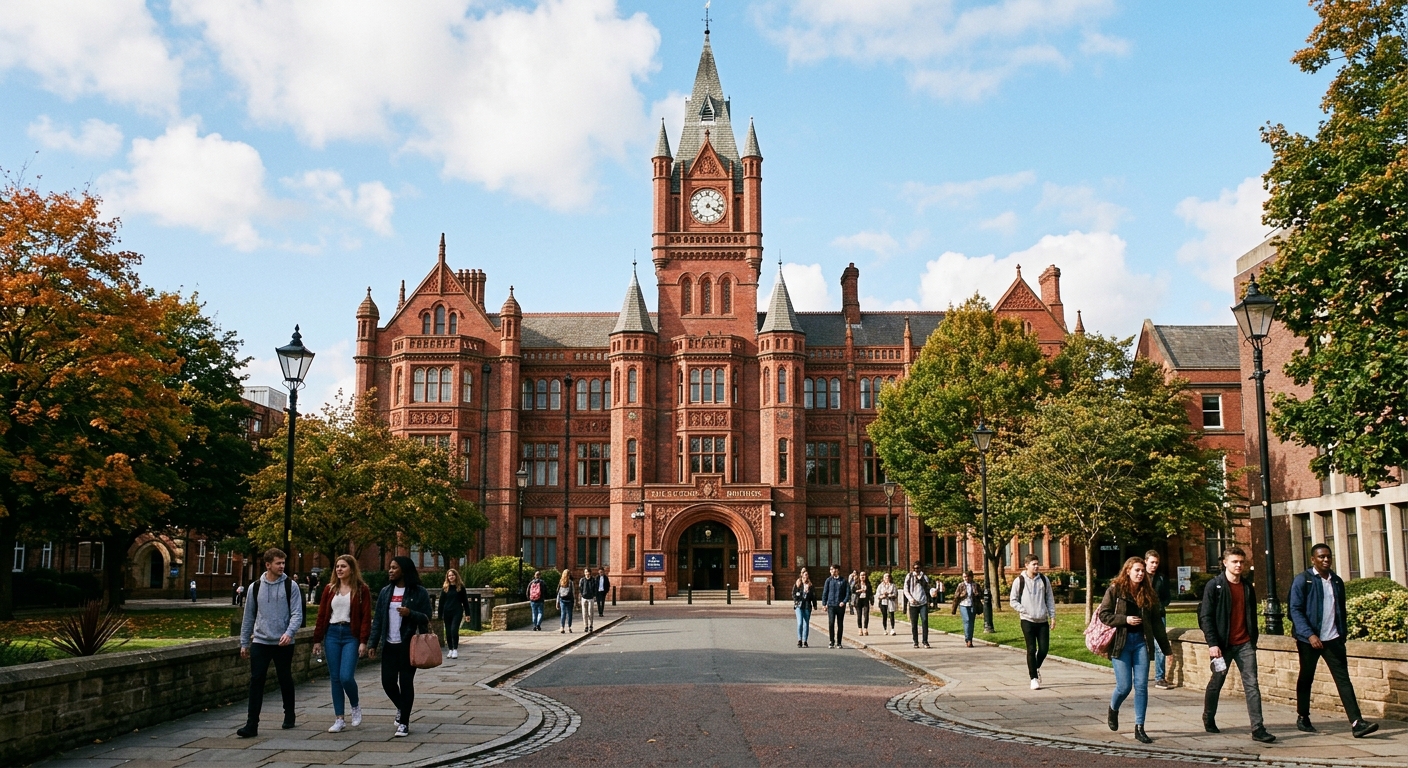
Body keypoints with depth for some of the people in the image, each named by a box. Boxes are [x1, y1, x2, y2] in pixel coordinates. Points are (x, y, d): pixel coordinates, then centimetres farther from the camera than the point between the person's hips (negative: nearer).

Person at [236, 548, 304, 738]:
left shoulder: (290, 586, -2)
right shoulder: (255, 587, 4)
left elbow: (297, 614, -6)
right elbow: (249, 616, 11)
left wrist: (289, 633, -23)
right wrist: (244, 643, 12)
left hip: (283, 643, -1)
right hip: (260, 642, 1)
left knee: (285, 680, 11)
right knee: (256, 682, -4)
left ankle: (289, 716, 30)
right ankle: (252, 725, -2)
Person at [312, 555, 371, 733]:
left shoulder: (361, 589, -2)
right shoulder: (330, 589, 8)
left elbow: (366, 617, -6)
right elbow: (321, 615, 10)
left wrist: (363, 641, -12)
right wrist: (317, 640, 7)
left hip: (351, 635, -4)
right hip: (332, 634, 4)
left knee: (346, 677, -13)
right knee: (335, 678, 5)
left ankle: (356, 705, 16)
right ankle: (339, 719, 12)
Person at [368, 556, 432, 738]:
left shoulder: (419, 592, -5)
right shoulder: (386, 592, 9)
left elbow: (426, 618, -4)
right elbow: (378, 619, 9)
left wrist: (410, 613, -22)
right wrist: (373, 643, 4)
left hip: (408, 646, -4)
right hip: (389, 646, 4)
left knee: (406, 682, 0)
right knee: (388, 682, 4)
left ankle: (404, 722, 11)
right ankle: (401, 707, 34)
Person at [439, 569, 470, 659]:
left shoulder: (461, 587, 2)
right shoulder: (445, 587, 6)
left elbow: (465, 601, 5)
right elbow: (441, 601, 6)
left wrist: (467, 613, 1)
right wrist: (440, 615, 2)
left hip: (457, 612, -3)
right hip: (447, 612, 3)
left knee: (454, 630, -15)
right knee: (448, 632, 6)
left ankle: (455, 649, -5)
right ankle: (450, 649, 18)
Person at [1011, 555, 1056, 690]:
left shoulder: (1044, 579, 5)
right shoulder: (1019, 581, -4)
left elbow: (1050, 599, 10)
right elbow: (1013, 600, 1)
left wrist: (1052, 616, 5)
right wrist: (1024, 611, -11)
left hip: (1043, 620, 3)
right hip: (1027, 621, -3)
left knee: (1044, 648, 1)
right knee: (1031, 650, -3)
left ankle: (1036, 668, 30)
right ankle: (1034, 678, 6)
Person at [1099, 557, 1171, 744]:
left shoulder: (1148, 593, 8)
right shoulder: (1115, 590, -3)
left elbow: (1157, 622, 10)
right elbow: (1103, 614, -4)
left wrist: (1166, 648, 9)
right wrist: (1124, 619, -17)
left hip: (1141, 642, 3)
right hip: (1121, 642, -3)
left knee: (1141, 686, -2)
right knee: (1124, 686, -3)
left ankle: (1139, 728, 6)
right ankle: (1113, 710, 30)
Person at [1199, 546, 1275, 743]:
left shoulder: (1248, 588, 10)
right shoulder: (1214, 586, -6)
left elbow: (1252, 616, 18)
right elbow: (1205, 617, -10)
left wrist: (1253, 640, 13)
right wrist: (1212, 643, -16)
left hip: (1245, 644, 4)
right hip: (1222, 645, -4)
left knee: (1252, 685, -4)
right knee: (1216, 683, 10)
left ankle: (1258, 728, -5)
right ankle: (1208, 719, 29)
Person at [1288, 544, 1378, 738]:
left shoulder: (1337, 581, 10)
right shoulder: (1302, 580, -6)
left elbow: (1341, 610, 17)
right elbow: (1295, 610, -12)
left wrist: (1343, 633, 9)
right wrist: (1309, 635, -21)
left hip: (1333, 639, 4)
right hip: (1309, 639, -4)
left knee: (1343, 679, -4)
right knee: (1306, 678, 9)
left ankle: (1356, 723, -10)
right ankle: (1302, 718, 23)